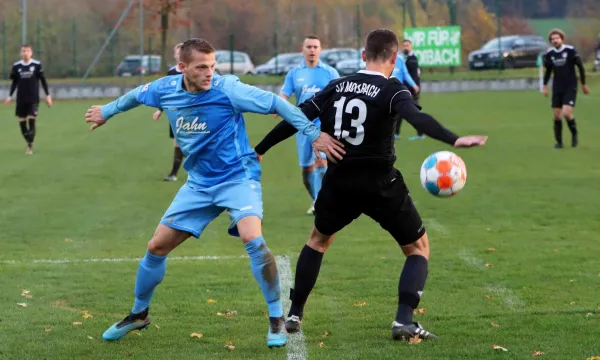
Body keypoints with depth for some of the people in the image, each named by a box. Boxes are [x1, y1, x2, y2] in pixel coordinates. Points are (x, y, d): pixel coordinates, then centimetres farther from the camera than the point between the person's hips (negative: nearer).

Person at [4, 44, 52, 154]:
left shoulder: (37, 65, -3)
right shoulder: (16, 66, 3)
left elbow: (43, 80, 2)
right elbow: (14, 82, 12)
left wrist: (48, 95, 0)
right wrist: (10, 96, 8)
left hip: (33, 98, -3)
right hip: (21, 98, 3)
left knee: (32, 120, -11)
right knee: (22, 121, 2)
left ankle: (30, 145, -5)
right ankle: (29, 143, 19)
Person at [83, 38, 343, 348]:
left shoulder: (228, 89, -21)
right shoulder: (165, 90, -7)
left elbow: (277, 104, -17)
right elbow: (136, 95, 15)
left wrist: (314, 135, -19)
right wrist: (106, 112, 31)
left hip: (238, 177, -5)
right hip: (199, 183, 5)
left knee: (253, 239, -29)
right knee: (156, 247, 8)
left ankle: (277, 319, -14)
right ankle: (139, 314, 32)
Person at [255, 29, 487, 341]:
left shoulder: (337, 86, 5)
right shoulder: (392, 90, -9)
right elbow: (417, 118, -28)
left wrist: (258, 150, 17)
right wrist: (454, 140, -40)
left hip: (339, 182, 4)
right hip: (381, 185, -4)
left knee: (318, 239, 31)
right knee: (418, 247, 12)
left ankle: (294, 315, 29)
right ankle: (404, 321, -6)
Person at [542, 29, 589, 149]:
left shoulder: (570, 51, -10)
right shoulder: (549, 54, 1)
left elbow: (580, 67, -2)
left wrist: (584, 84, 3)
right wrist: (545, 86, 10)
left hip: (570, 88, -4)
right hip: (557, 88, 4)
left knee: (566, 113, -17)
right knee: (557, 116, 2)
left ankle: (574, 134, 10)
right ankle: (559, 142, 14)